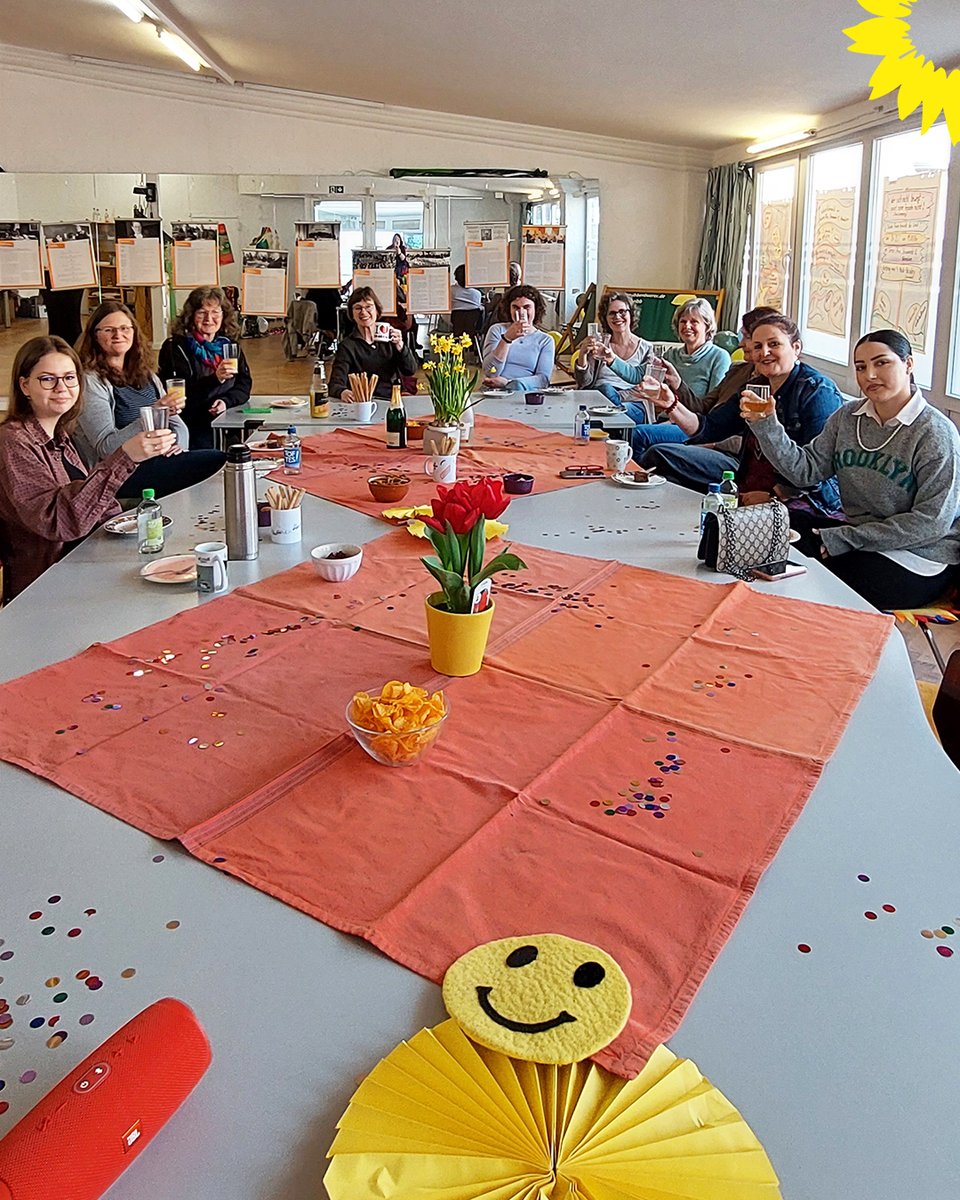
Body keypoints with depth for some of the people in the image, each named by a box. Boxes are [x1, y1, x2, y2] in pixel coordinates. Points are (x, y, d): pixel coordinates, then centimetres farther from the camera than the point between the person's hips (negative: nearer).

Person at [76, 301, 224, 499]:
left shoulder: (145, 374, 17)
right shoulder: (90, 380, -5)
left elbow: (177, 423, 21)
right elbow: (106, 447, -14)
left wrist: (180, 445, -3)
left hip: (163, 459, 7)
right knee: (215, 460, -26)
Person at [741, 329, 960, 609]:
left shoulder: (936, 433, -13)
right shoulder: (847, 417, 6)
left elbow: (932, 522, -17)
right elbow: (806, 470, -2)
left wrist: (841, 539, -18)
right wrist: (766, 425, -17)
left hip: (919, 558, -6)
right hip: (858, 537, 6)